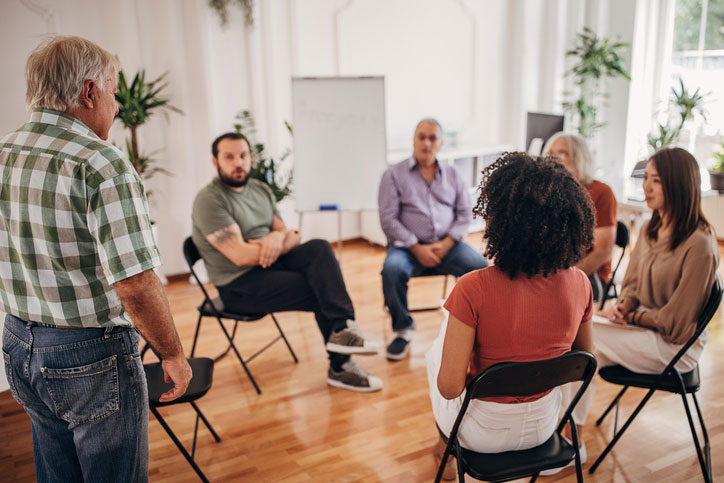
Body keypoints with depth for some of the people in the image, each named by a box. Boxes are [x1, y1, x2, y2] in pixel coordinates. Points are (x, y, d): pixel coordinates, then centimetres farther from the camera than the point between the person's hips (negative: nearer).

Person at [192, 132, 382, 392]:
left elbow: (291, 234, 12)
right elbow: (240, 256, -21)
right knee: (322, 291, -18)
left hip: (274, 265, 7)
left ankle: (342, 329, -25)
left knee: (320, 248, -20)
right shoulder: (209, 200, -13)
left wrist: (279, 237, -15)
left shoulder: (261, 190, 13)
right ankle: (341, 367, -4)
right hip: (240, 285, -7)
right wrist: (287, 239, -9)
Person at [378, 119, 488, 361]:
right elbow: (388, 220, -4)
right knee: (392, 270, -35)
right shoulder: (394, 174, 3)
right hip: (407, 246, -2)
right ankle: (403, 330, -11)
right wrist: (417, 249, -14)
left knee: (481, 266, -26)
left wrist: (446, 244, -9)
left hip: (446, 245, 2)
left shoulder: (452, 174, 14)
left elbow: (464, 214, 9)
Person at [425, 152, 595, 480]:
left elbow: (449, 386, -25)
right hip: (543, 426, 4)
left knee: (435, 352, 27)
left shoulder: (473, 289, -30)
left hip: (483, 433, -4)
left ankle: (447, 447, 48)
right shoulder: (579, 283, -15)